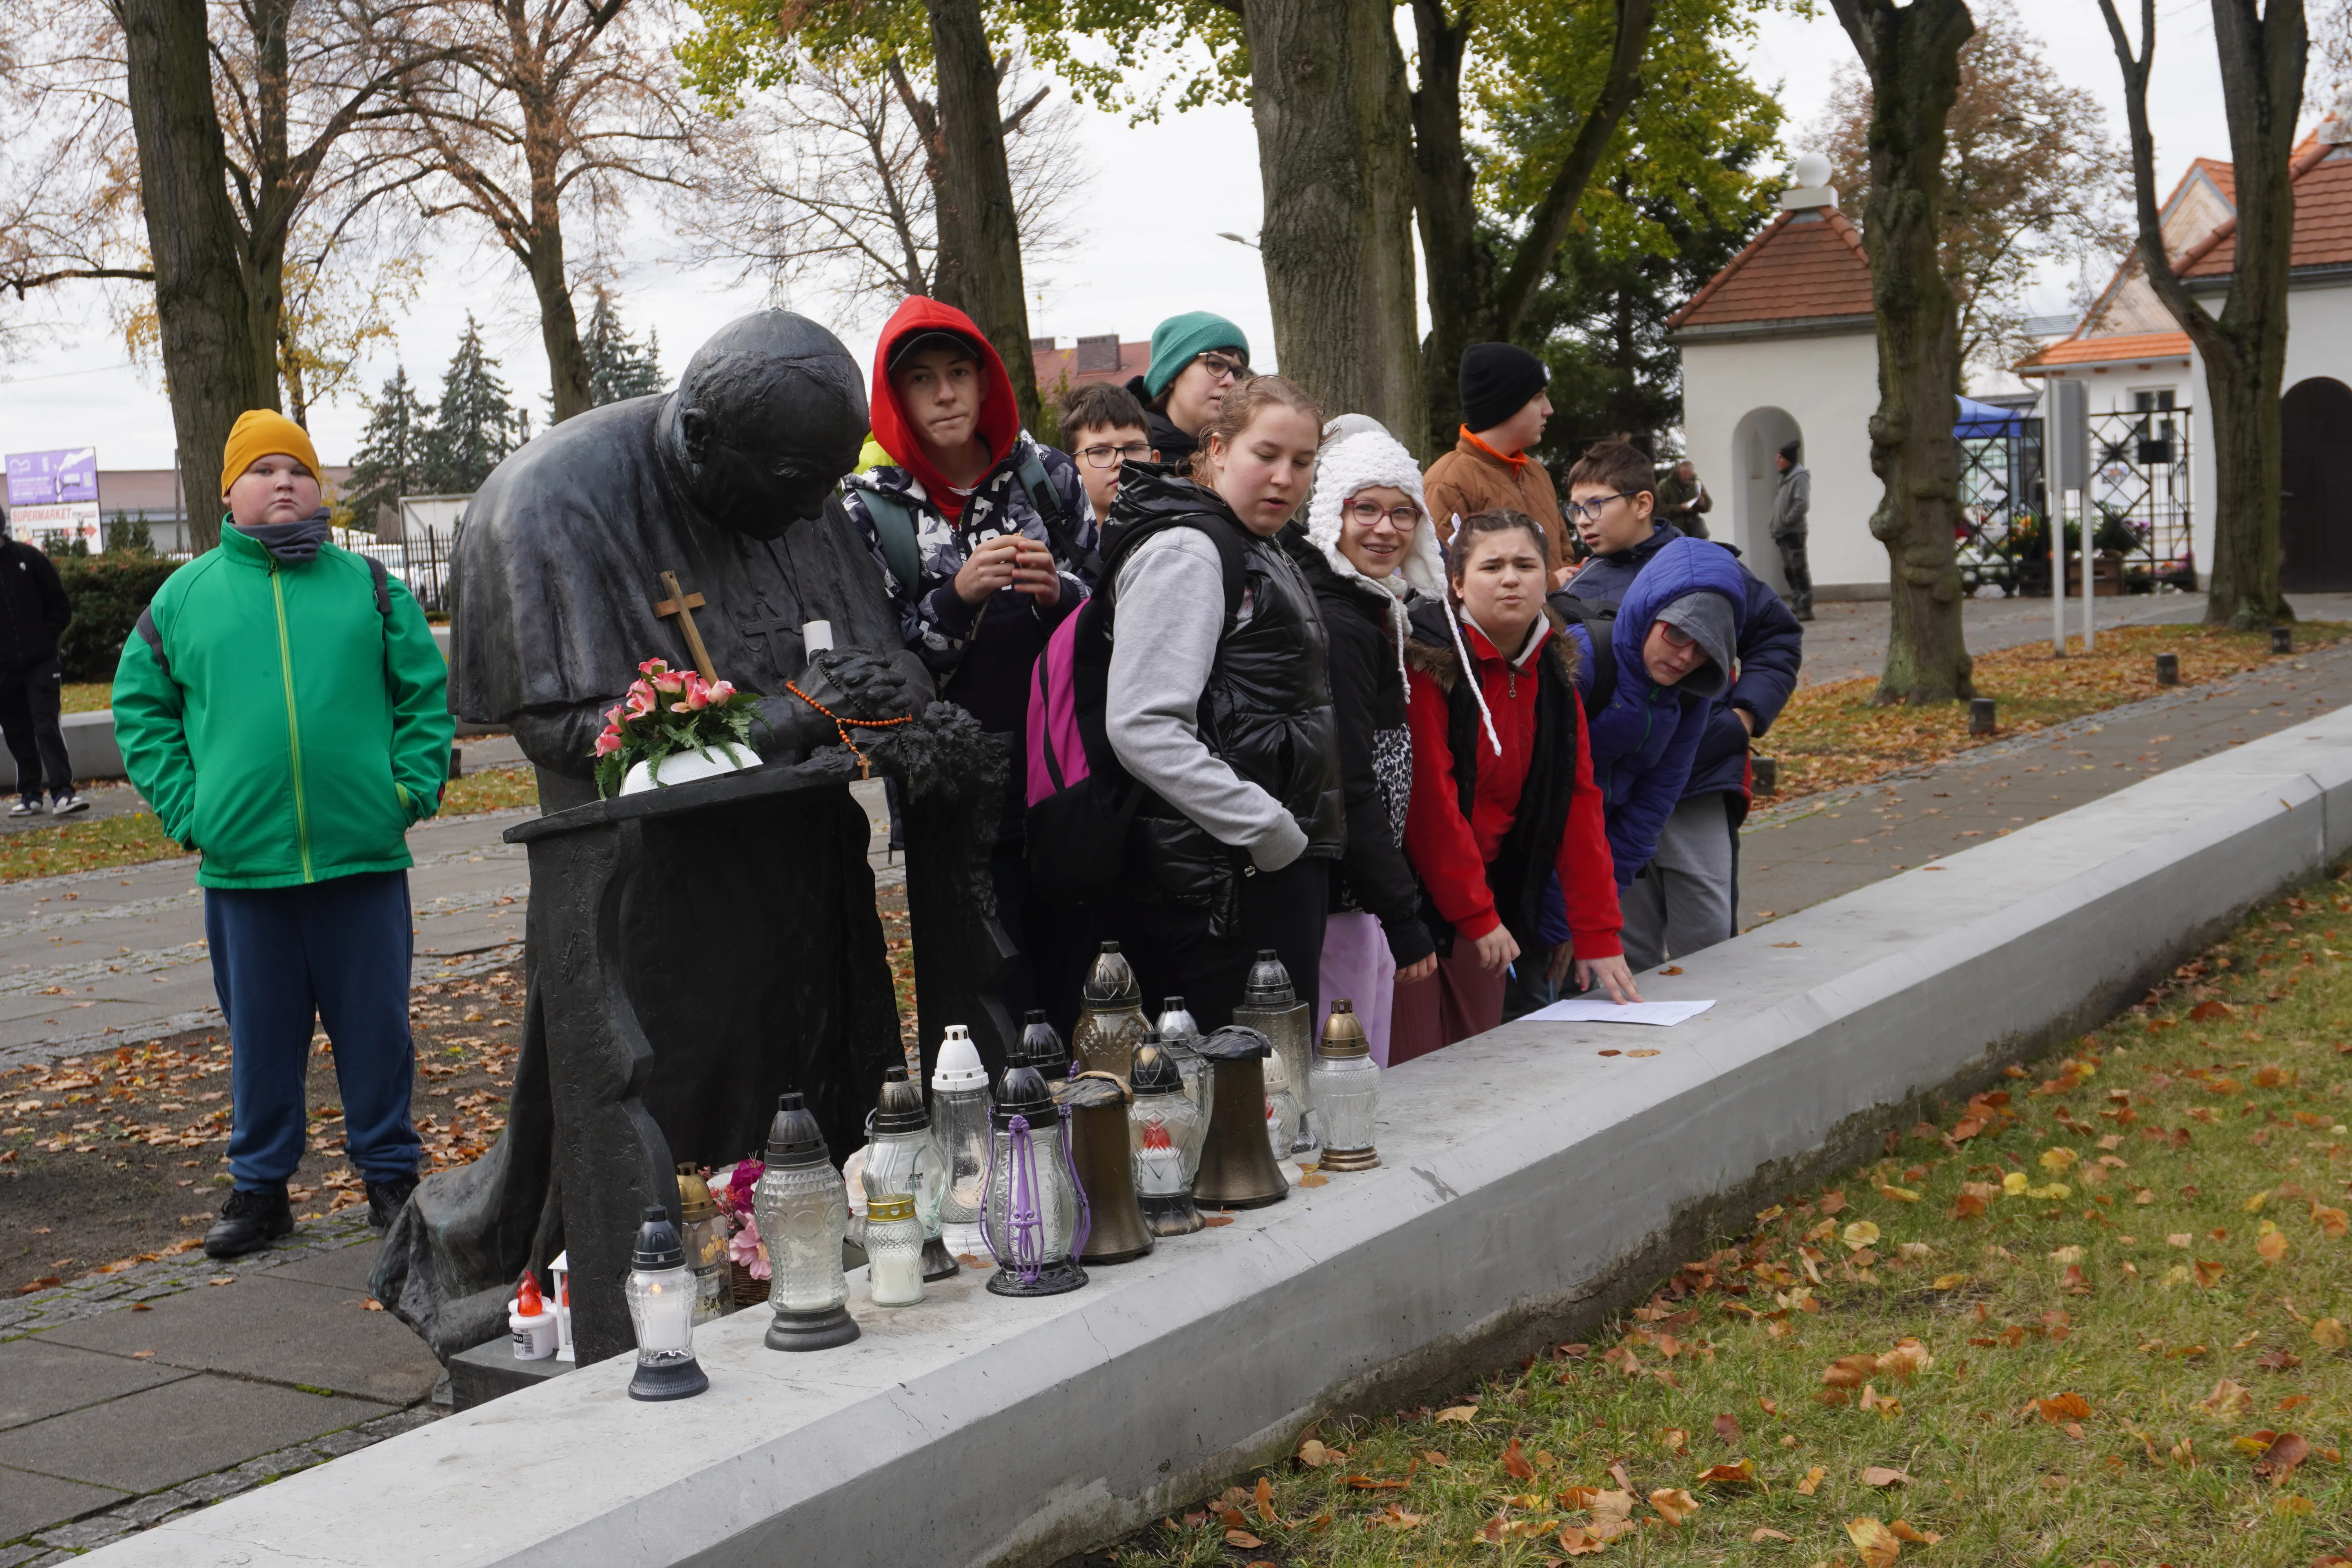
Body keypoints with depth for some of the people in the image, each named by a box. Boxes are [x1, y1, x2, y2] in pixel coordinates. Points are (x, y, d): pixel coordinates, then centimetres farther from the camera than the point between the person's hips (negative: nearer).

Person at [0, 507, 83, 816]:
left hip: (40, 663, -2)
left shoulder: (28, 558, 0)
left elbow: (60, 606, 6)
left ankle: (63, 791, -10)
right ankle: (30, 794, 16)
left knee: (46, 727, -8)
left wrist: (46, 637, -3)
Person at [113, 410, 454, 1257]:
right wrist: (184, 807, 2)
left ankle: (390, 1174, 20)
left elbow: (427, 693, 8)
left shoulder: (368, 585, 5)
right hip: (242, 862, 1)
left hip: (363, 854, 0)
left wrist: (412, 789, -1)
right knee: (261, 1033, 9)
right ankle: (260, 1187, 22)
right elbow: (140, 708, 12)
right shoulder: (184, 597, 6)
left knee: (376, 1025, 7)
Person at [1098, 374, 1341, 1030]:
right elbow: (1142, 728, -22)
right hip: (1222, 883, -10)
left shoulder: (1268, 557, 21)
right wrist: (1268, 832, -20)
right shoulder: (1185, 551, -11)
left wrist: (1303, 839, 16)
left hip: (1279, 867, 10)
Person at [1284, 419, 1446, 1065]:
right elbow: (1346, 791, -19)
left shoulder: (1372, 610, 15)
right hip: (1336, 904, -10)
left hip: (1358, 896, 10)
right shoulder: (1337, 624, -15)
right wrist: (1406, 921, -18)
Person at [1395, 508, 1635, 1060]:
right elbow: (1429, 798, -18)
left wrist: (1597, 935, 0)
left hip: (1488, 897, 7)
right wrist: (1475, 913, -18)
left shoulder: (1553, 673, 7)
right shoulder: (1427, 659, -14)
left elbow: (1578, 799, 4)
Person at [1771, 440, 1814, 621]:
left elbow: (1802, 504, -20)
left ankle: (1806, 607, -10)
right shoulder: (1786, 478, 19)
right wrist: (1776, 525, 12)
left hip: (1794, 532, -10)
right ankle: (1796, 604, 19)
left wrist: (1786, 522, -18)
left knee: (1799, 569, -10)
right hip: (1784, 533, 10)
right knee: (1789, 570, 12)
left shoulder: (1800, 477, -11)